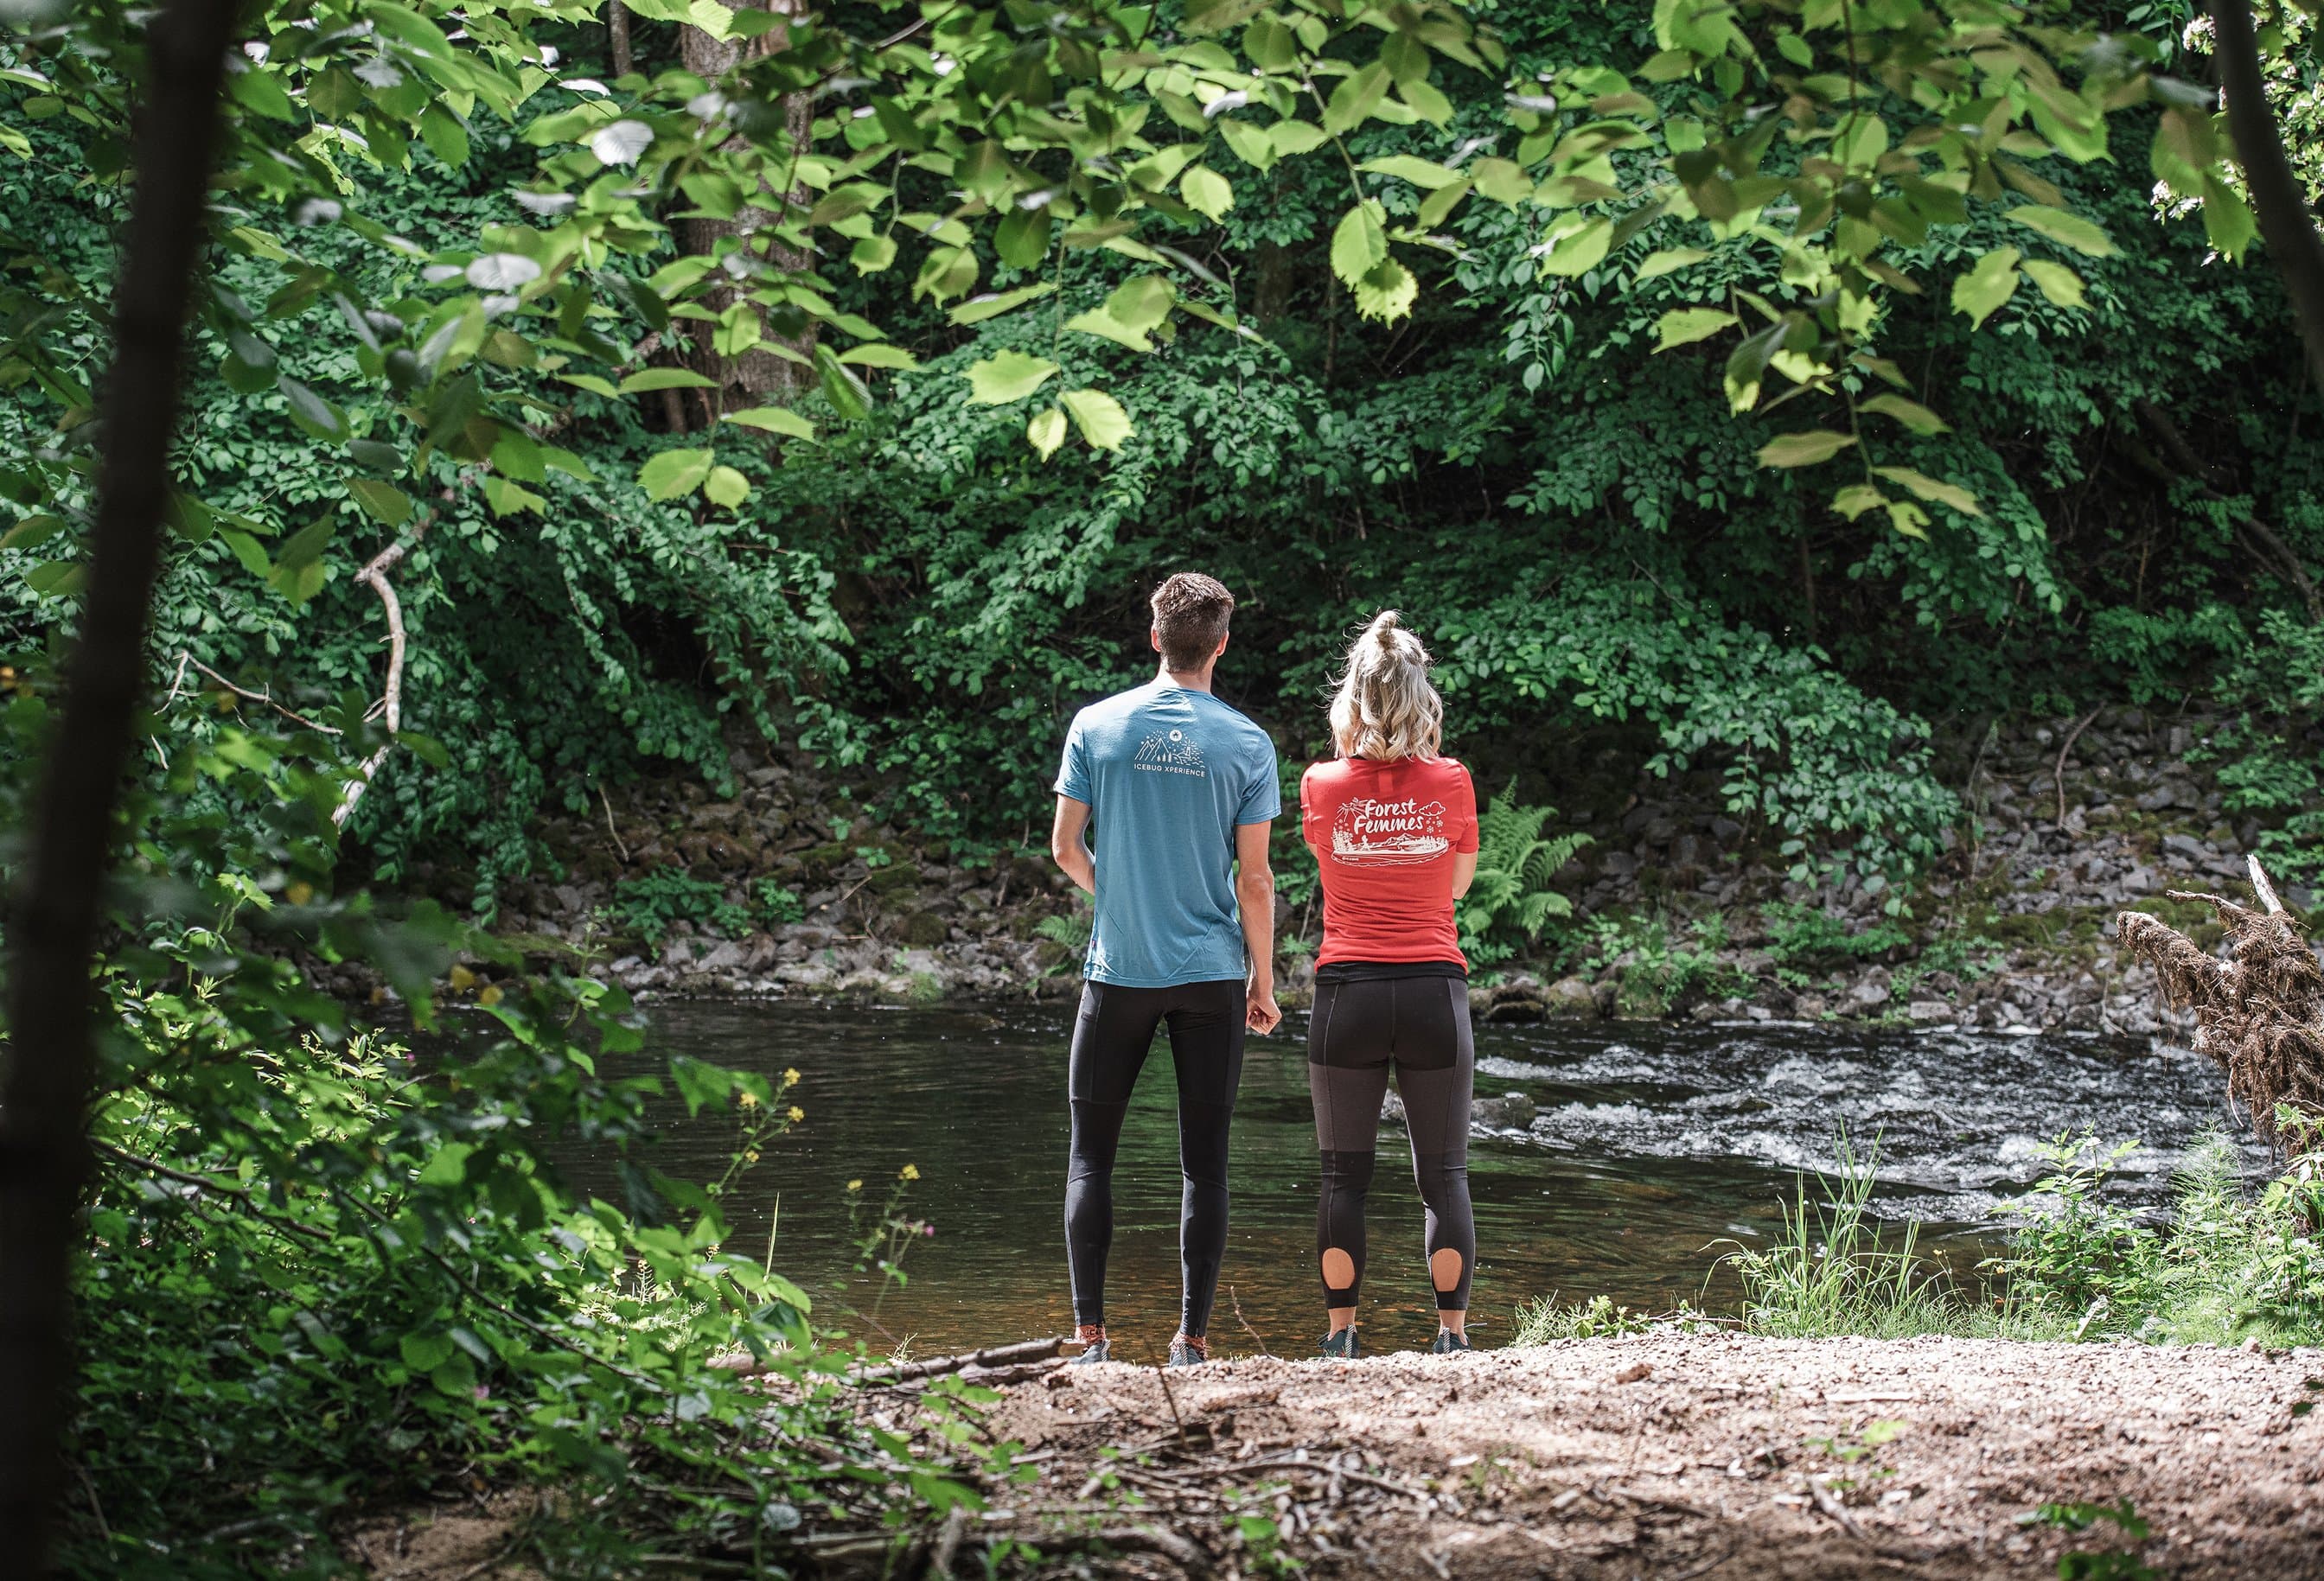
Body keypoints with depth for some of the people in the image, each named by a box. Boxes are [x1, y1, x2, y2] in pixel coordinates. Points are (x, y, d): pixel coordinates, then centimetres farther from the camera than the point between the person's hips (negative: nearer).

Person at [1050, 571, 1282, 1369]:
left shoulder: (1097, 726, -2)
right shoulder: (1246, 744, -4)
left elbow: (1066, 847, 2)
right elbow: (1253, 876, -3)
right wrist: (1263, 980, 7)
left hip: (1119, 969, 0)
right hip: (1212, 973, 0)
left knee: (1092, 1152, 8)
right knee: (1204, 1159, 6)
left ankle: (1090, 1334, 3)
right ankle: (1192, 1338, 5)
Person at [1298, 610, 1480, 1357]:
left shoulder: (1323, 785, -1)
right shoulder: (1451, 783, -2)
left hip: (1348, 993, 0)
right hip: (1435, 991, 0)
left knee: (1344, 1176, 7)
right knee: (1444, 1177, 6)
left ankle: (1340, 1337, 6)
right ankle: (1452, 1335, 2)